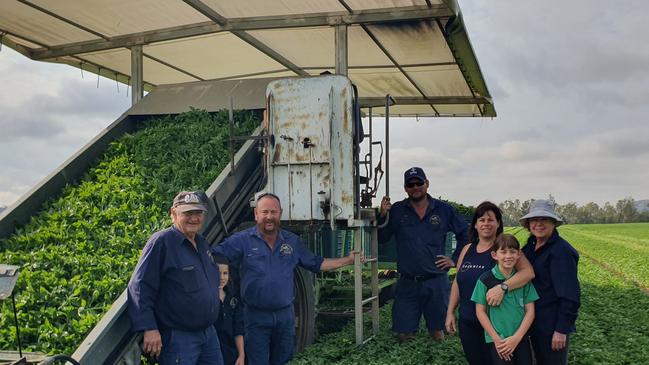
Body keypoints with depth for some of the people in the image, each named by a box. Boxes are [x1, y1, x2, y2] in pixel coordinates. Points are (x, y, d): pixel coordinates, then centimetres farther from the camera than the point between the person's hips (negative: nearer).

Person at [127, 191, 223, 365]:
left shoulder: (202, 244, 12)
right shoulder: (161, 242, -13)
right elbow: (140, 287, -18)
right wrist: (149, 328, -23)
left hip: (210, 334, 8)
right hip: (178, 337, -8)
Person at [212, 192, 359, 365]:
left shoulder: (293, 241, 6)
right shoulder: (242, 240, -9)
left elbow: (316, 264, 14)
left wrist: (347, 260, 13)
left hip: (285, 314, 4)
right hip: (256, 316, -4)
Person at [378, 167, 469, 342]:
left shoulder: (444, 209, 2)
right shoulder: (396, 210, 1)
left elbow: (465, 234, 12)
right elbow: (381, 238, 0)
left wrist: (455, 259, 6)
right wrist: (383, 215, -14)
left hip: (436, 282, 0)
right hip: (407, 282, 0)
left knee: (438, 335, 11)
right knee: (403, 336, 5)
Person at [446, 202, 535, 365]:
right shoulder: (467, 250, 8)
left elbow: (529, 272, -23)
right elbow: (457, 282, 15)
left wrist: (503, 287, -36)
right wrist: (450, 312, 12)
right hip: (467, 322, 5)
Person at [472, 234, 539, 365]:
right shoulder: (486, 279, -7)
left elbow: (530, 311, 1)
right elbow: (480, 311, -4)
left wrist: (516, 338, -9)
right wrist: (496, 339, -9)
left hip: (522, 338, 3)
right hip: (497, 341, -2)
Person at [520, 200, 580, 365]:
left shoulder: (561, 251, -18)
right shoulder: (531, 246, 6)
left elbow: (570, 295, -20)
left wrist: (562, 329, -20)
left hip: (552, 324, -8)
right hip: (535, 321, 8)